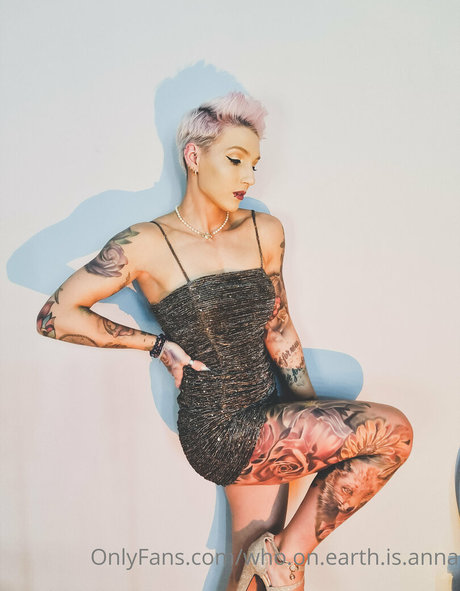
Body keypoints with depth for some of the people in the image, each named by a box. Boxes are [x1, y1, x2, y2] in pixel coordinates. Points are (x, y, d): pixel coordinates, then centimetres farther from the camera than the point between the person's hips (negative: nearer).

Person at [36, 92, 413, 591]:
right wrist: (156, 344, -9)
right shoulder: (148, 245, -10)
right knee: (392, 429, -14)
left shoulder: (265, 232, 6)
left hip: (266, 422, 6)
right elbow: (54, 316, -6)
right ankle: (290, 550, 2)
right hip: (217, 435, -6)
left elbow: (279, 330, 10)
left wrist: (317, 426, 7)